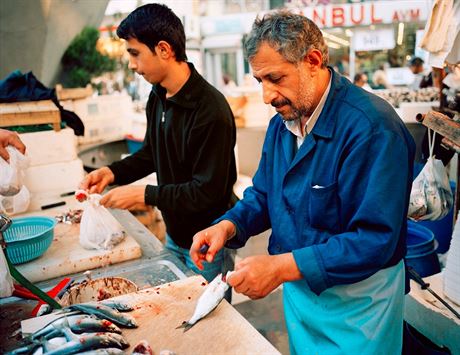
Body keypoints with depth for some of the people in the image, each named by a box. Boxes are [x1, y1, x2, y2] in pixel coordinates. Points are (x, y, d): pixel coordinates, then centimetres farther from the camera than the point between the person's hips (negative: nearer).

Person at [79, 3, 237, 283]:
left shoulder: (211, 110, -27)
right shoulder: (157, 97, 0)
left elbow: (208, 192, -25)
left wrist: (143, 194, -22)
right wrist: (112, 173, -1)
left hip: (207, 245, -8)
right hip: (174, 233, 8)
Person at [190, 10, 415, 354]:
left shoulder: (371, 127, -26)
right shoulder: (281, 122, -1)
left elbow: (375, 239, -29)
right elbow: (263, 195, 7)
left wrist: (282, 267, -33)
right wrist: (228, 226, -12)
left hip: (355, 302, -6)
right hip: (297, 287, 7)